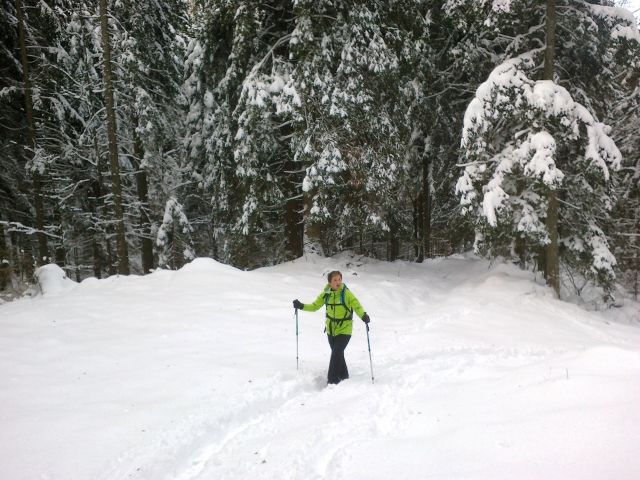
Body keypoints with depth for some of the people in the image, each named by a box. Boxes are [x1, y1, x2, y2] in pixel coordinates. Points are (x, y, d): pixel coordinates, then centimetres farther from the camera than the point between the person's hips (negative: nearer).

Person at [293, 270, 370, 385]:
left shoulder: (346, 293, -16)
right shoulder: (325, 294, -3)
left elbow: (357, 306, -22)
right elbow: (315, 306, 6)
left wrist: (363, 316, -42)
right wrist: (301, 306, -8)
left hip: (344, 330, -4)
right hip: (331, 329, 5)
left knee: (336, 354, -11)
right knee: (338, 353, 16)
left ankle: (332, 381, -2)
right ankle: (343, 376, 35)